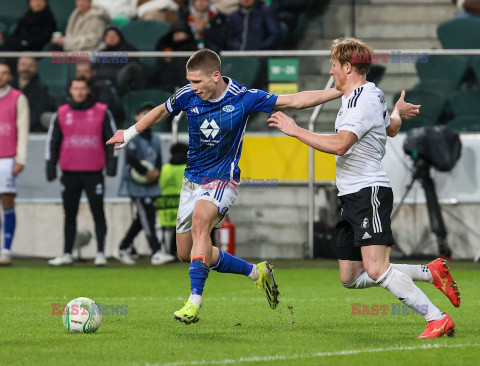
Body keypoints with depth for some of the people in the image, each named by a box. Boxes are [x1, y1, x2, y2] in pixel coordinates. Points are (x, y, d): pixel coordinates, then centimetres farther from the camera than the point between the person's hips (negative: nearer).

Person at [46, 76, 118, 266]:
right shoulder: (61, 113, 8)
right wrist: (51, 168, 7)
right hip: (69, 174, 2)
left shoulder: (102, 112, 3)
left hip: (94, 172, -2)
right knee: (70, 215, 8)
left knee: (98, 213, -4)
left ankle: (100, 253, 0)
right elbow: (52, 141, 12)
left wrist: (111, 164, -2)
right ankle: (67, 254, 14)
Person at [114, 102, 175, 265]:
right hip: (136, 185, -7)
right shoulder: (134, 137, -6)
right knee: (147, 218, -12)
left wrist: (156, 172, -7)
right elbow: (131, 159, -15)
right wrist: (146, 172, -16)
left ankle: (122, 250, 21)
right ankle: (156, 253, -17)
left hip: (151, 185, 7)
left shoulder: (155, 140, 15)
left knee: (141, 220, 10)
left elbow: (159, 161, 14)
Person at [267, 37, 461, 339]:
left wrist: (295, 131, -21)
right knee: (351, 278, 8)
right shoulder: (371, 94, 16)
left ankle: (438, 319, -18)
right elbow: (392, 128, 36)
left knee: (376, 270, -20)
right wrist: (398, 113, 60)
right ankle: (431, 272, 13)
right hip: (353, 197, 10)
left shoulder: (363, 102, -15)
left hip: (369, 192, -10)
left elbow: (339, 145, -29)